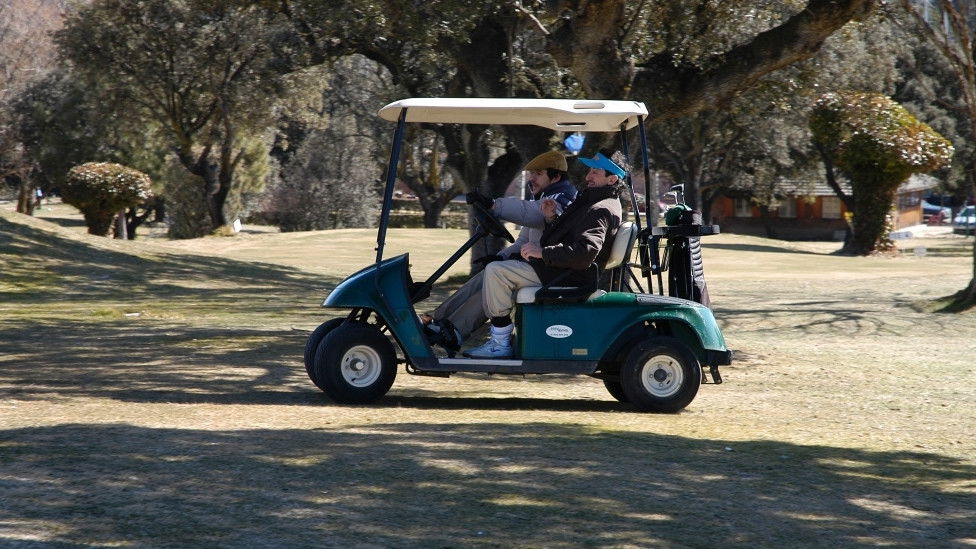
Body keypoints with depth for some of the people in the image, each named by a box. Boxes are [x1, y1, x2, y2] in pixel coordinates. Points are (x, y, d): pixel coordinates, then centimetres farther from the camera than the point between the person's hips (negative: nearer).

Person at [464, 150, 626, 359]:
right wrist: (551, 219, 6)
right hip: (558, 271, 12)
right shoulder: (594, 203, 19)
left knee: (495, 271, -19)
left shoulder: (602, 210, -16)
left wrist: (543, 252, -25)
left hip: (565, 277, -12)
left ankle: (501, 344, -15)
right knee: (495, 269, 20)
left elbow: (585, 252, -31)